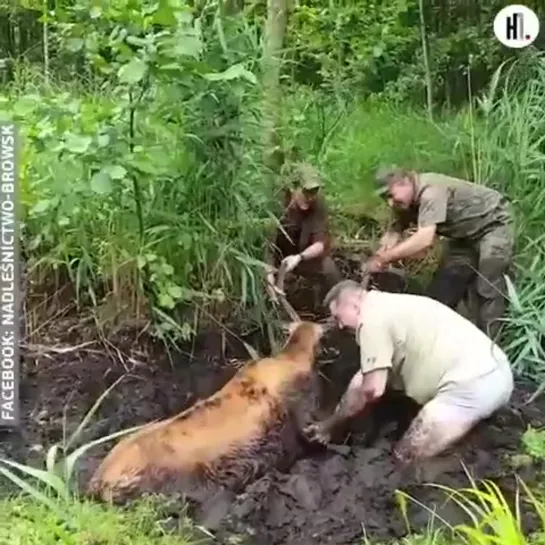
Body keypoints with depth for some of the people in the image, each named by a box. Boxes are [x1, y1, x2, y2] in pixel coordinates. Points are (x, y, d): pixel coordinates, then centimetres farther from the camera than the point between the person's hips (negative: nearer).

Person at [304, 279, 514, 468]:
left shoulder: (372, 318, -6)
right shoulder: (389, 307, 23)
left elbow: (372, 389, -8)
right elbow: (363, 377, 25)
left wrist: (330, 424, 6)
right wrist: (334, 420, 27)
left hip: (471, 384, -10)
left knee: (405, 459, -1)